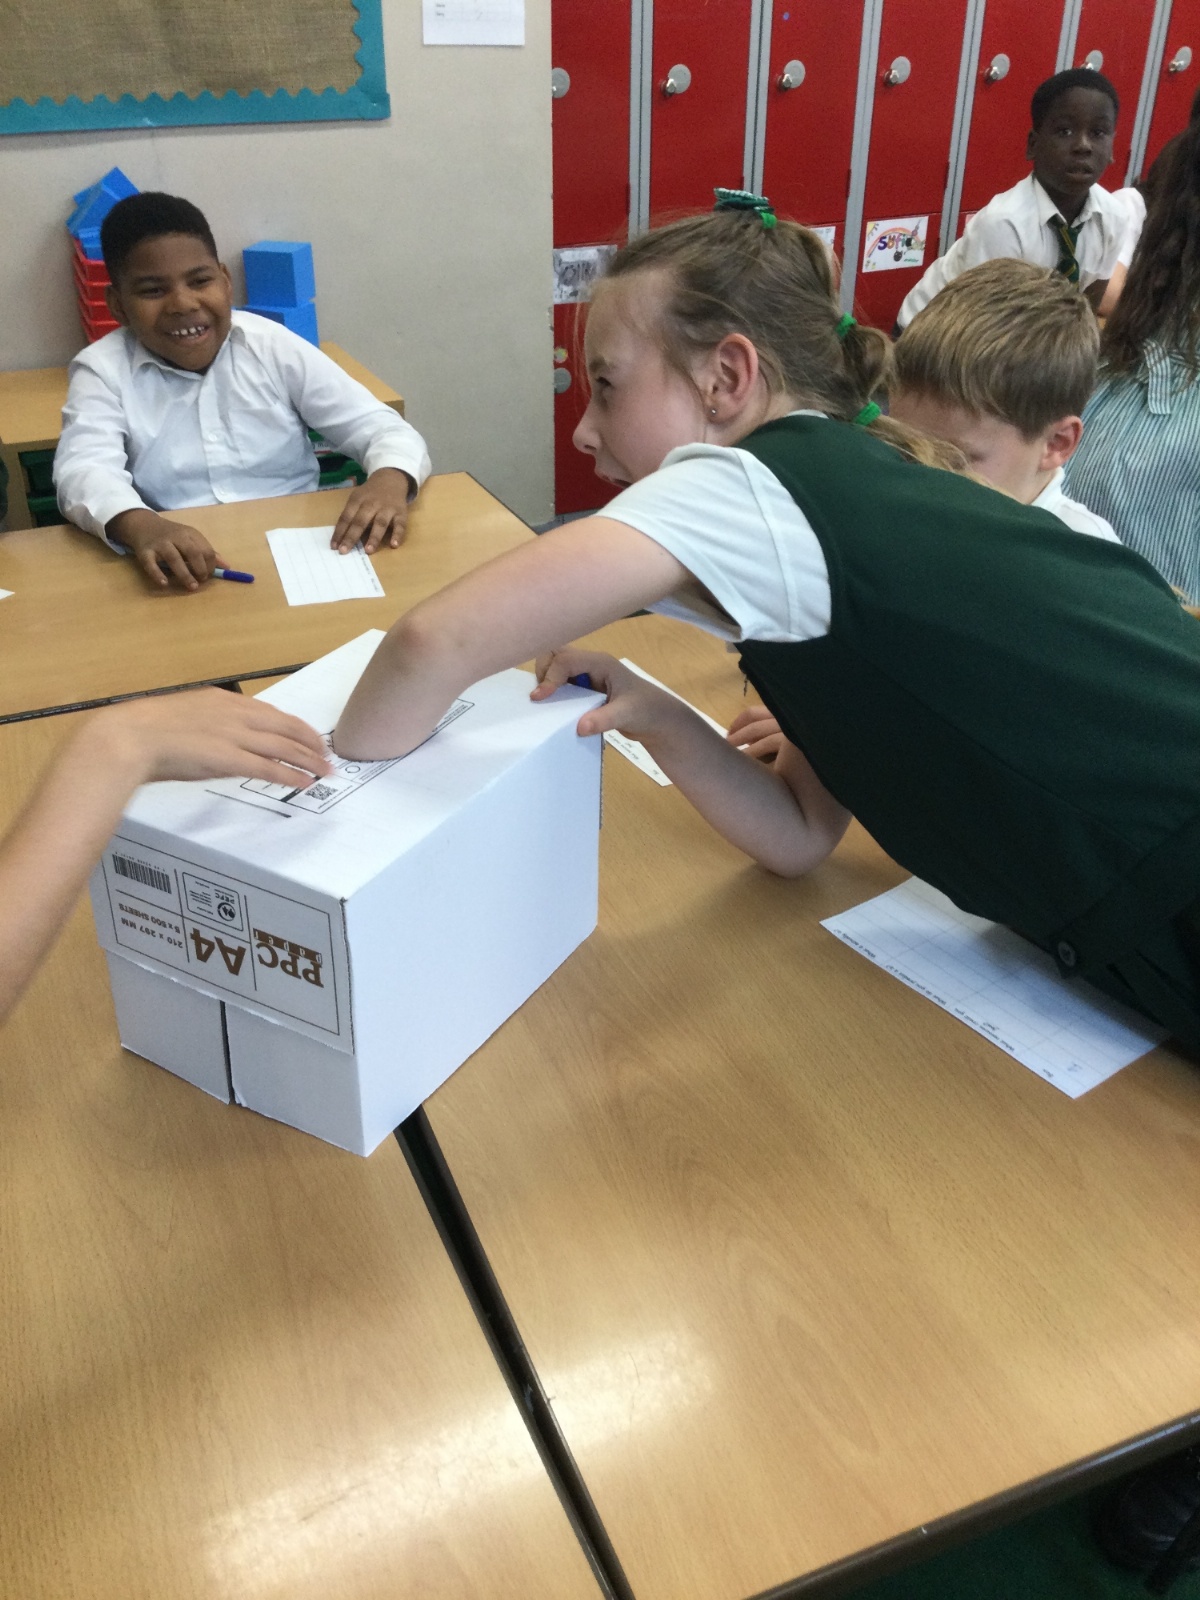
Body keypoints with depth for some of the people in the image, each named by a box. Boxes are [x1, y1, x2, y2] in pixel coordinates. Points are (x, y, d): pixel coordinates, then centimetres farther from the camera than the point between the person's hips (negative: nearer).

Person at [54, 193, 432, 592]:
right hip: (181, 577, -3)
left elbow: (383, 428, -1)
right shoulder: (102, 369, 0)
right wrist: (140, 526, -41)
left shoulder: (274, 346, 3)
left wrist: (390, 478, -26)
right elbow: (84, 469, -18)